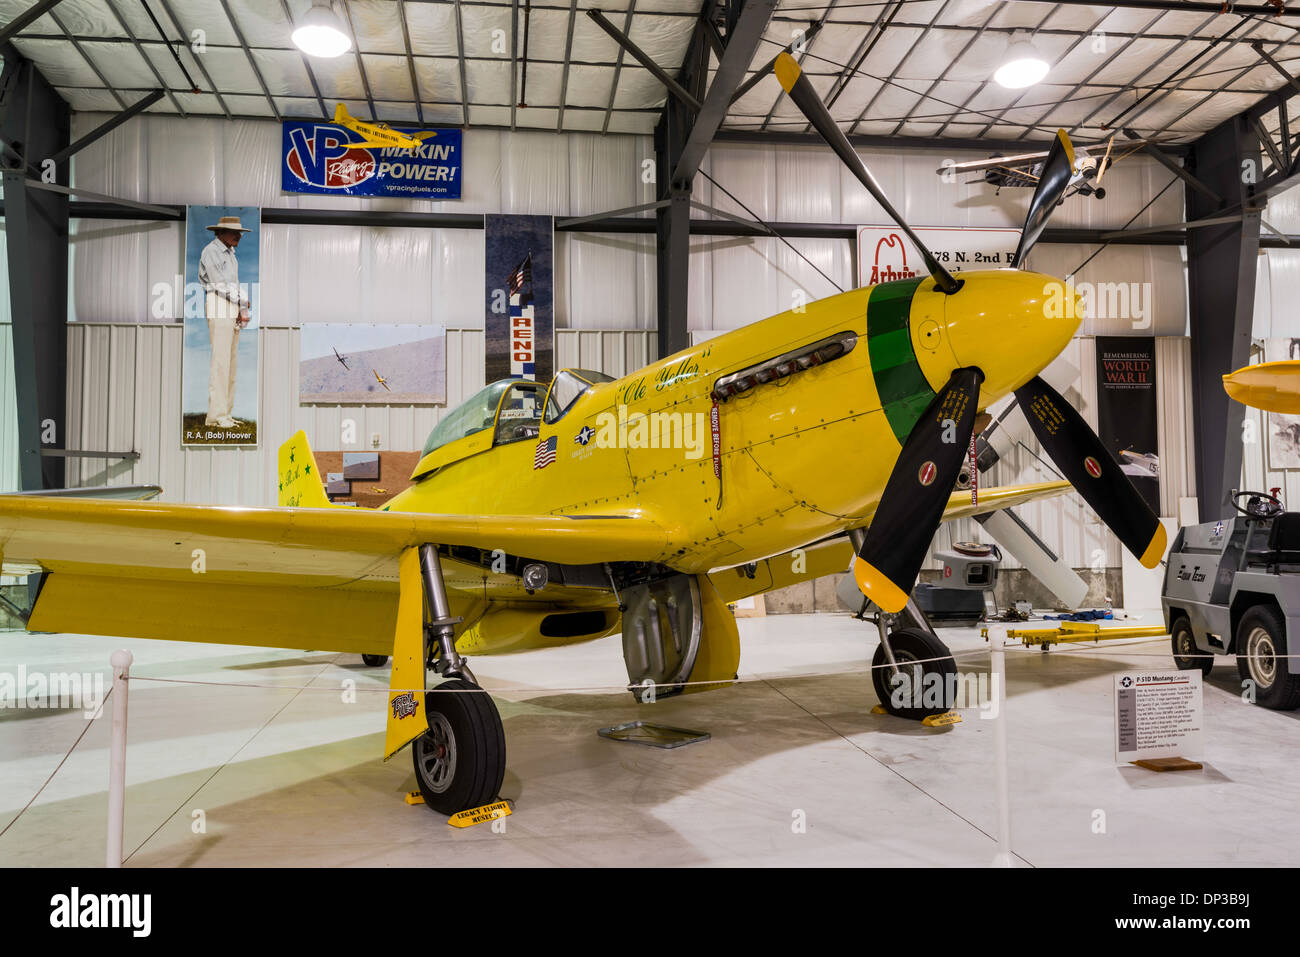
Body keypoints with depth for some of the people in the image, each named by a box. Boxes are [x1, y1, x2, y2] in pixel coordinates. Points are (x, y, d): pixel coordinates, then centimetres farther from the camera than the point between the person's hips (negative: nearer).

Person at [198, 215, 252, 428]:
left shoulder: (230, 253, 21)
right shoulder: (210, 251, -7)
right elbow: (219, 283, -13)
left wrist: (243, 310, 8)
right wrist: (243, 300, -6)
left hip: (233, 309, 9)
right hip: (218, 308, -9)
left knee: (231, 361, 7)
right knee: (220, 360, -13)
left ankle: (226, 413, 10)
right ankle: (216, 415, -13)